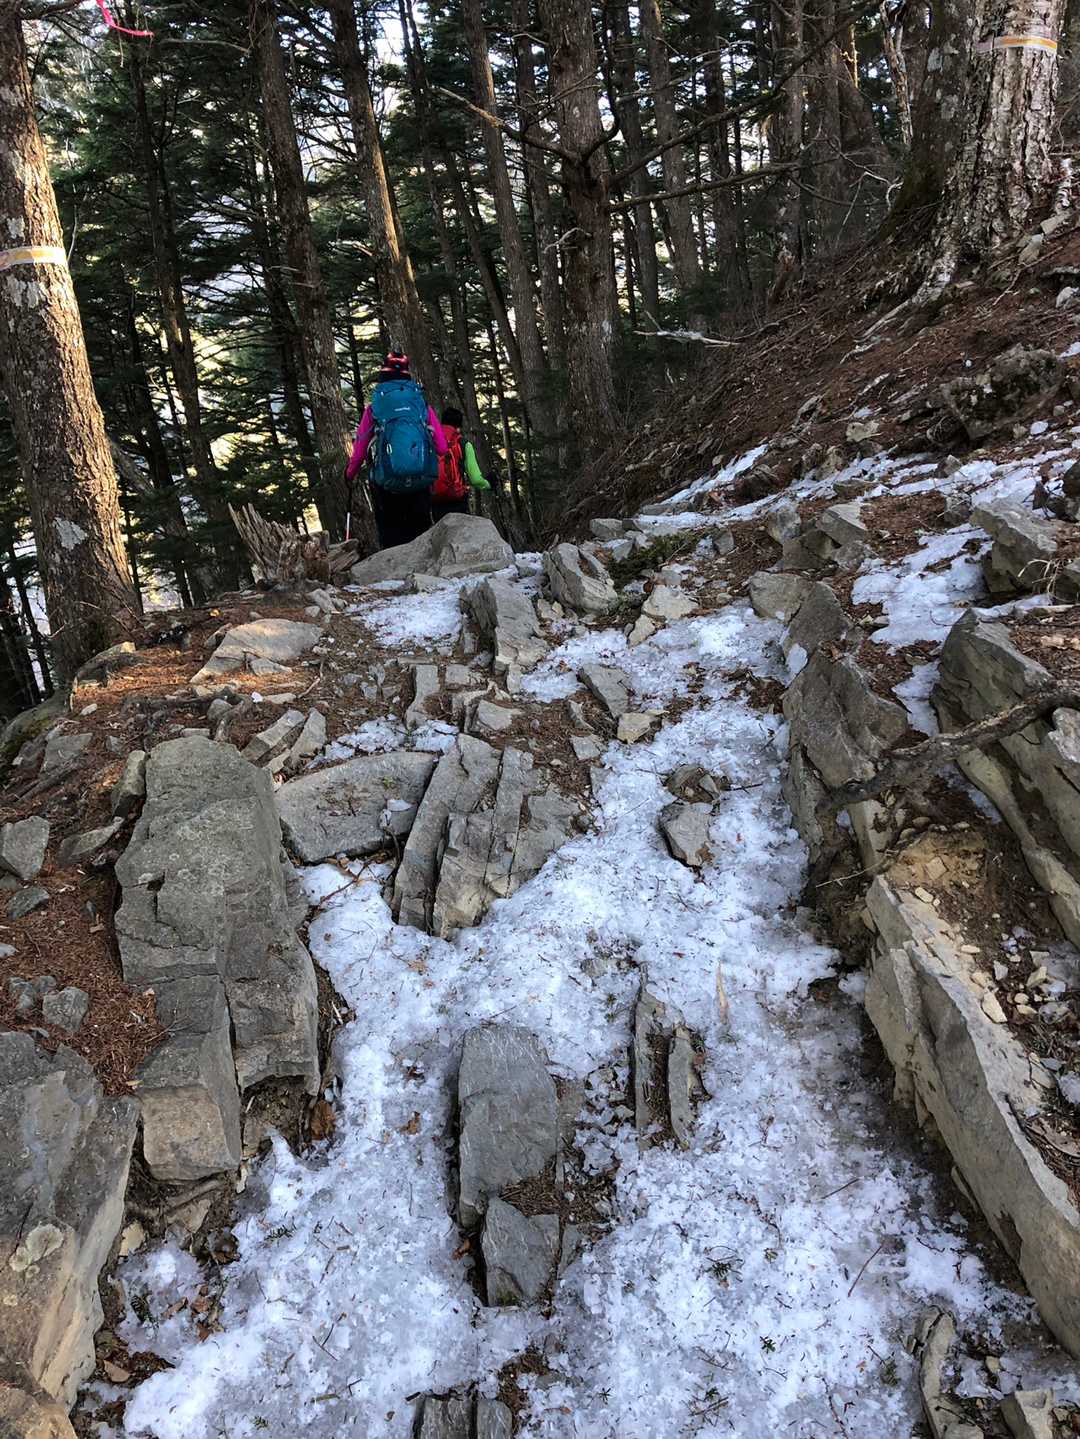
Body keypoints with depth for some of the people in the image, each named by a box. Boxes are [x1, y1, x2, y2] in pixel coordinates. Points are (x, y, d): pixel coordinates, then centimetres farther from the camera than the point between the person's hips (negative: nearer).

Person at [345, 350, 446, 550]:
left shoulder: (373, 409, 1)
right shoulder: (423, 405, 5)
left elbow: (359, 449, 3)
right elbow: (442, 448, 2)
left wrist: (350, 474, 21)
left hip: (386, 483, -1)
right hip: (421, 482, 1)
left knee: (390, 535, 5)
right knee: (421, 533, 10)